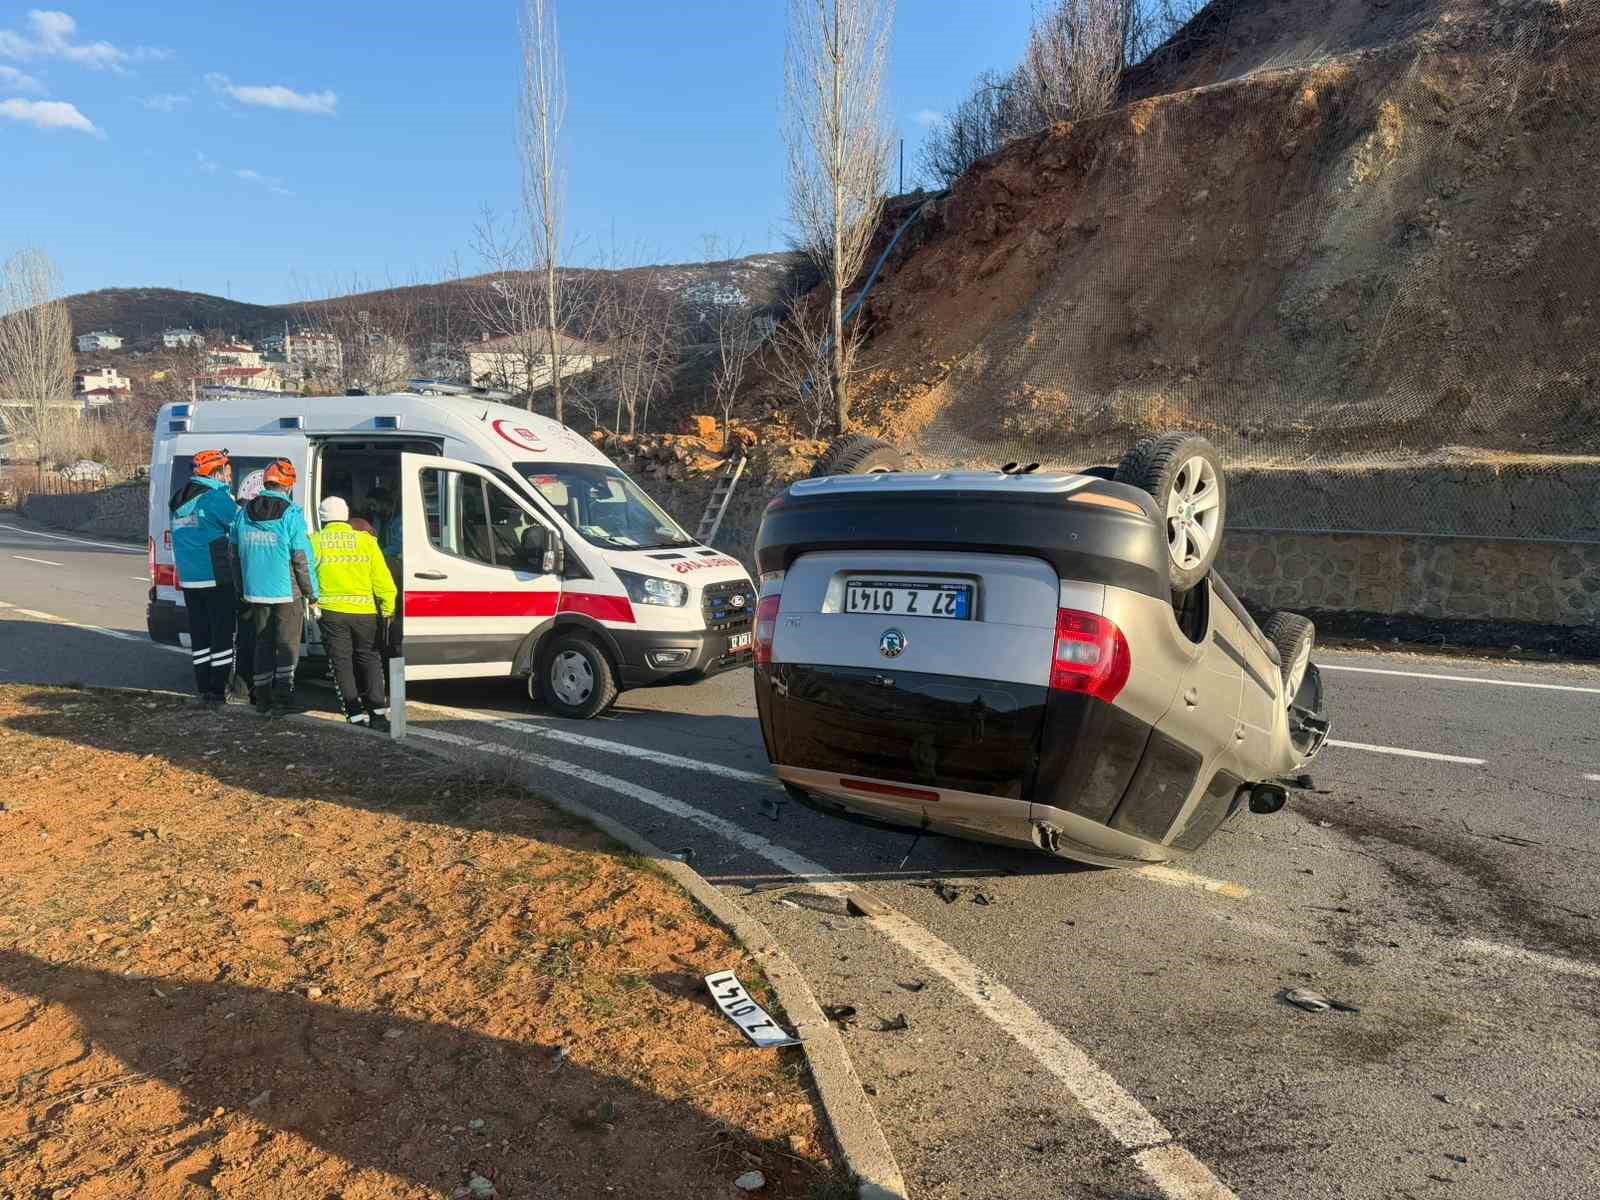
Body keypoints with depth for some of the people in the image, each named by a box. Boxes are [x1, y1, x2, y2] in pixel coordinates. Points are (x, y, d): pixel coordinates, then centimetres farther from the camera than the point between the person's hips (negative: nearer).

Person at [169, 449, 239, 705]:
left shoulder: (179, 500, 15)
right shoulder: (215, 497, -13)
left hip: (188, 579, 8)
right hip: (217, 578, -8)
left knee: (199, 634, 12)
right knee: (222, 634, -1)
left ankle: (203, 688, 17)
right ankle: (219, 689, 1)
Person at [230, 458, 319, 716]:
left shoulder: (244, 513, 6)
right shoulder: (292, 514, -12)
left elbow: (235, 555, 14)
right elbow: (303, 559, -13)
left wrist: (242, 590, 23)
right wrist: (312, 597, -6)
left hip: (255, 592, 5)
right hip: (287, 592, -5)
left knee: (263, 643, 14)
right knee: (288, 644, 5)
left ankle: (263, 699, 16)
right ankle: (283, 696, 1)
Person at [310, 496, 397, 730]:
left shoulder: (315, 542, 1)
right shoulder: (365, 540, 2)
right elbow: (382, 579, 0)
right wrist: (388, 609, 8)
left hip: (331, 612, -1)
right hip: (365, 611, 1)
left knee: (341, 662, 8)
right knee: (369, 659, 13)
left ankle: (356, 715, 4)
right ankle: (377, 711, 3)